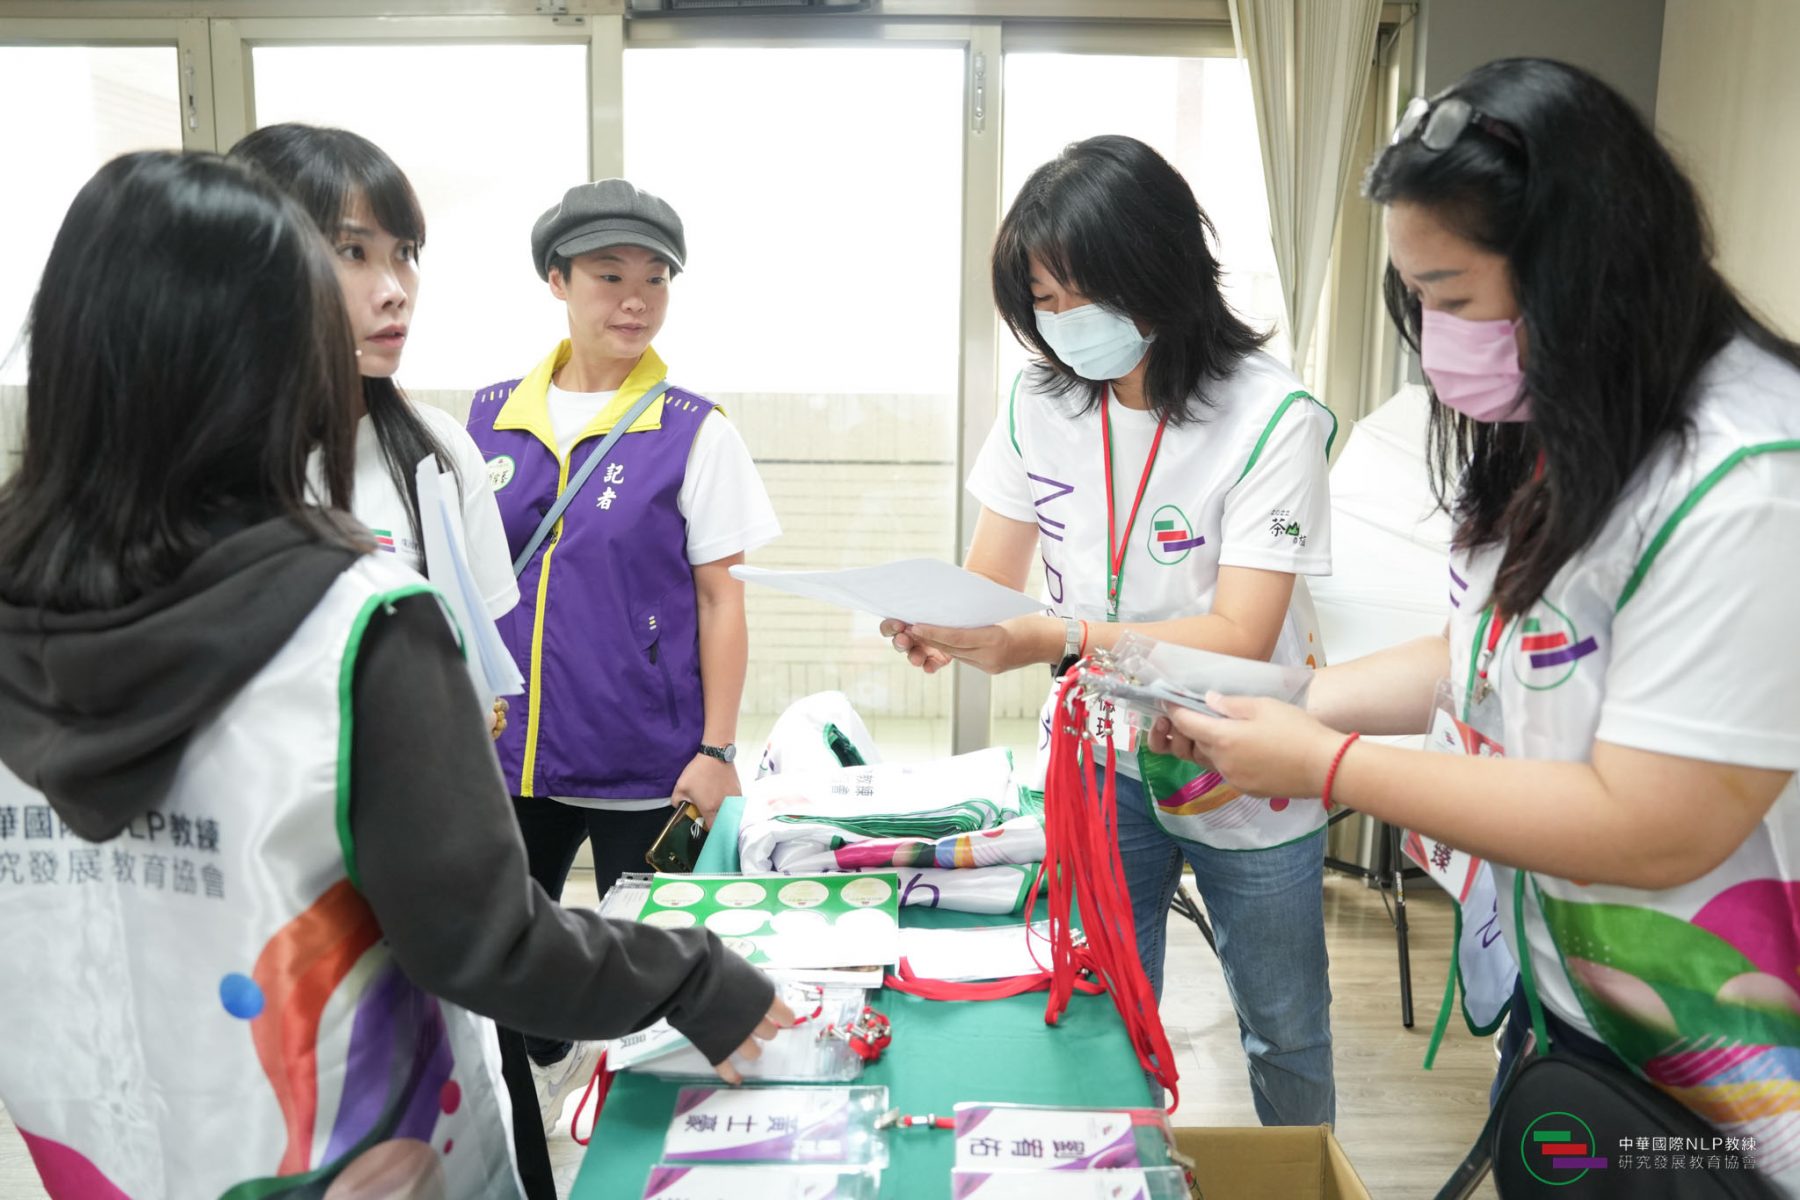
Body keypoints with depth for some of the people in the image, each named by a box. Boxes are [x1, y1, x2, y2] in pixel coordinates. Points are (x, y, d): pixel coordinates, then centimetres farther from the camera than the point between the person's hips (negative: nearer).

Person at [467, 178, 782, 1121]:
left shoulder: (693, 431, -7)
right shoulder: (492, 415, 4)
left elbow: (720, 599, -6)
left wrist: (717, 750, -10)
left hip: (645, 761, -4)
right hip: (507, 751, 4)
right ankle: (548, 1061, 49)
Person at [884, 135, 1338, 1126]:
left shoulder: (1271, 417, -21)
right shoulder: (1041, 398, -4)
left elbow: (1241, 637, -26)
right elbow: (990, 583, -2)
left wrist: (1057, 638, -39)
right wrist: (937, 625, -25)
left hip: (1242, 782, -3)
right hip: (1100, 761, 3)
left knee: (1283, 1032, 17)